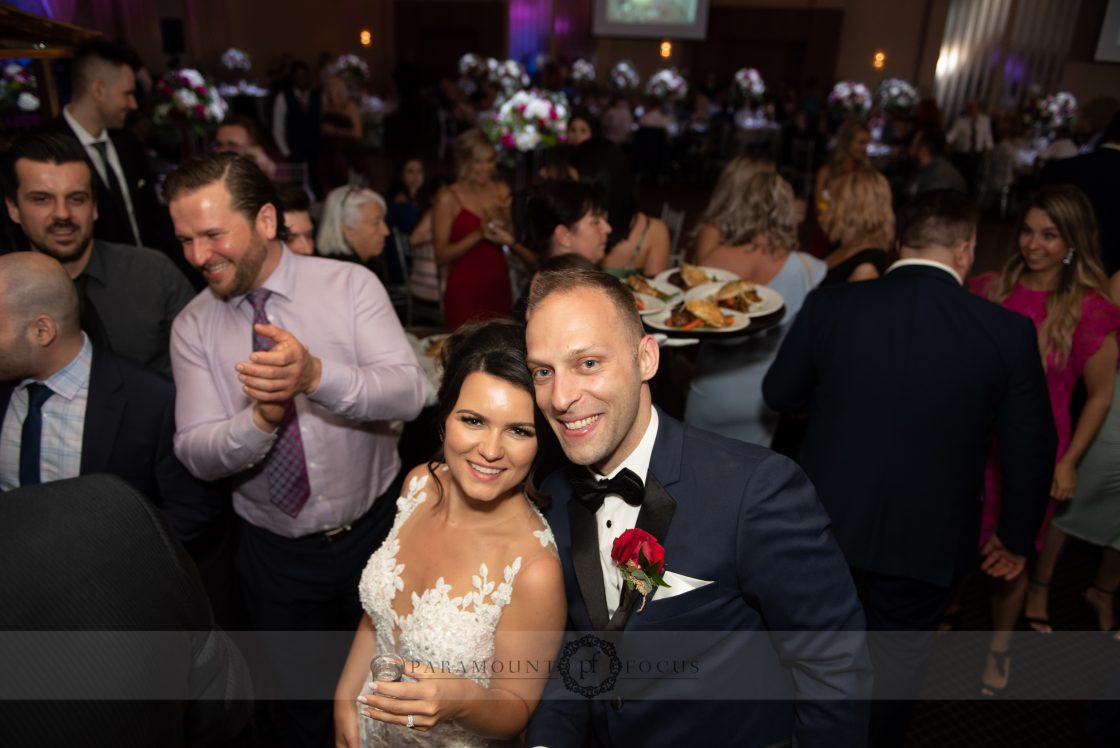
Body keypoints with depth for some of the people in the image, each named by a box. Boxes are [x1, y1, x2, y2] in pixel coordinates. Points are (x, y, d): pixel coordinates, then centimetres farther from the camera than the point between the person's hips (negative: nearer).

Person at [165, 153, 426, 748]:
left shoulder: (349, 284, -10)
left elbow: (409, 393, -22)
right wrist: (262, 418, -32)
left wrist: (317, 374, -40)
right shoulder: (192, 327, -4)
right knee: (302, 700, 18)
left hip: (374, 531, -1)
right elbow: (196, 454, -11)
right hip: (274, 550, 1)